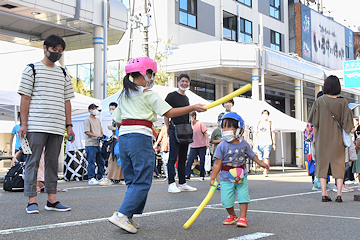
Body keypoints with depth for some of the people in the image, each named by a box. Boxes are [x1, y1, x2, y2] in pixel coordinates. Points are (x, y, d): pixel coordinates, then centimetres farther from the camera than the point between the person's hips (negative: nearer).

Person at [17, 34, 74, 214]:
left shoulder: (64, 74, 18)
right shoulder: (32, 70, 4)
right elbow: (25, 98, -1)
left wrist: (69, 125, 12)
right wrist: (23, 124, -7)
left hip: (57, 127, 5)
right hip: (36, 125, -4)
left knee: (53, 162, 7)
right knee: (33, 161, -4)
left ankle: (52, 200, 11)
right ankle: (32, 201, -1)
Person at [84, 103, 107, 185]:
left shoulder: (98, 120, 20)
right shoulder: (87, 120, -4)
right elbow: (87, 132, -13)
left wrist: (103, 136, 5)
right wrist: (96, 135, -21)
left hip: (97, 144, 8)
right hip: (90, 145, -8)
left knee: (101, 162, 10)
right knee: (91, 162, -9)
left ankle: (100, 178, 20)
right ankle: (91, 179, -7)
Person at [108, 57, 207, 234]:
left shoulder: (123, 95, 18)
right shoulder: (148, 95, -3)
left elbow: (118, 121, 18)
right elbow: (169, 113, -4)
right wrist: (193, 108, 2)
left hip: (123, 138, 8)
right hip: (140, 138, -7)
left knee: (132, 181, 13)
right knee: (142, 182, -5)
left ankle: (128, 218, 6)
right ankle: (122, 215, -16)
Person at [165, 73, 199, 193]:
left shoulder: (186, 98, 19)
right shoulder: (172, 96, -3)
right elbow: (165, 113, -5)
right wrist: (168, 128, -8)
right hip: (175, 129, -7)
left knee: (183, 158, 10)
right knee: (173, 157, -8)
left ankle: (182, 183, 15)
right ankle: (171, 184, -7)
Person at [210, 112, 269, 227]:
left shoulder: (244, 144, -3)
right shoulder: (222, 146, -10)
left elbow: (252, 155, 15)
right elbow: (217, 163, -8)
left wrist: (260, 163, 10)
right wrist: (212, 178, -9)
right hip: (226, 177, -1)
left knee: (243, 195, -6)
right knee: (226, 199, -1)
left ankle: (242, 217, 7)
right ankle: (232, 216, 25)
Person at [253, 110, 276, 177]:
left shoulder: (270, 123, 8)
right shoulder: (258, 123, 14)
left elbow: (273, 134, 6)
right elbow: (256, 133, 16)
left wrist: (274, 144, 0)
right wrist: (254, 143, 7)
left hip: (268, 143, -3)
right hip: (260, 143, 3)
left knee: (266, 157, -17)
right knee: (261, 159, 4)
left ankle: (265, 172, -19)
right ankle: (264, 170, 20)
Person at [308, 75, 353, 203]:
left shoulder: (319, 101, -5)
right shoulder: (342, 102, -6)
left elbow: (315, 122, -3)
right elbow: (347, 122, -7)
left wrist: (314, 137, 5)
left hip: (322, 138, 0)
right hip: (337, 138, 0)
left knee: (322, 164, 6)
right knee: (338, 165, 7)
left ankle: (324, 194, 0)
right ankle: (339, 193, -3)